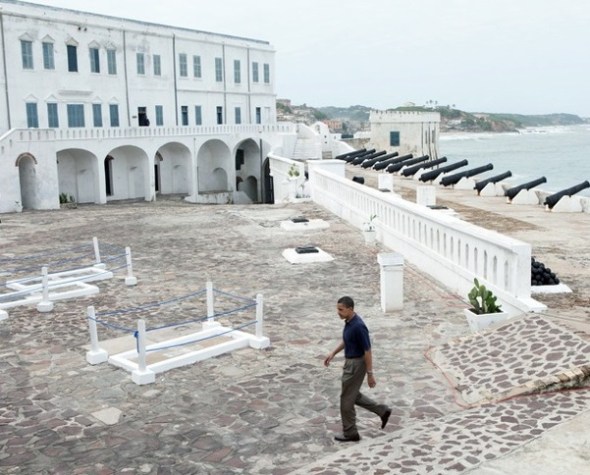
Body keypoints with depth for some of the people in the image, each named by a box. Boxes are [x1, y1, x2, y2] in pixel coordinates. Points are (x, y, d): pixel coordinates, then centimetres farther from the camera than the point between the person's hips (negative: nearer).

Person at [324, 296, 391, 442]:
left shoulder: (358, 326, -28)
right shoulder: (349, 321, 2)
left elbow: (367, 351, -23)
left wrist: (370, 374, -19)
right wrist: (333, 353, 14)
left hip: (356, 364, -10)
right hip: (350, 362, 10)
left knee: (347, 398, 3)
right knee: (353, 395, 21)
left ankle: (350, 433, 17)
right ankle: (382, 411, 29)